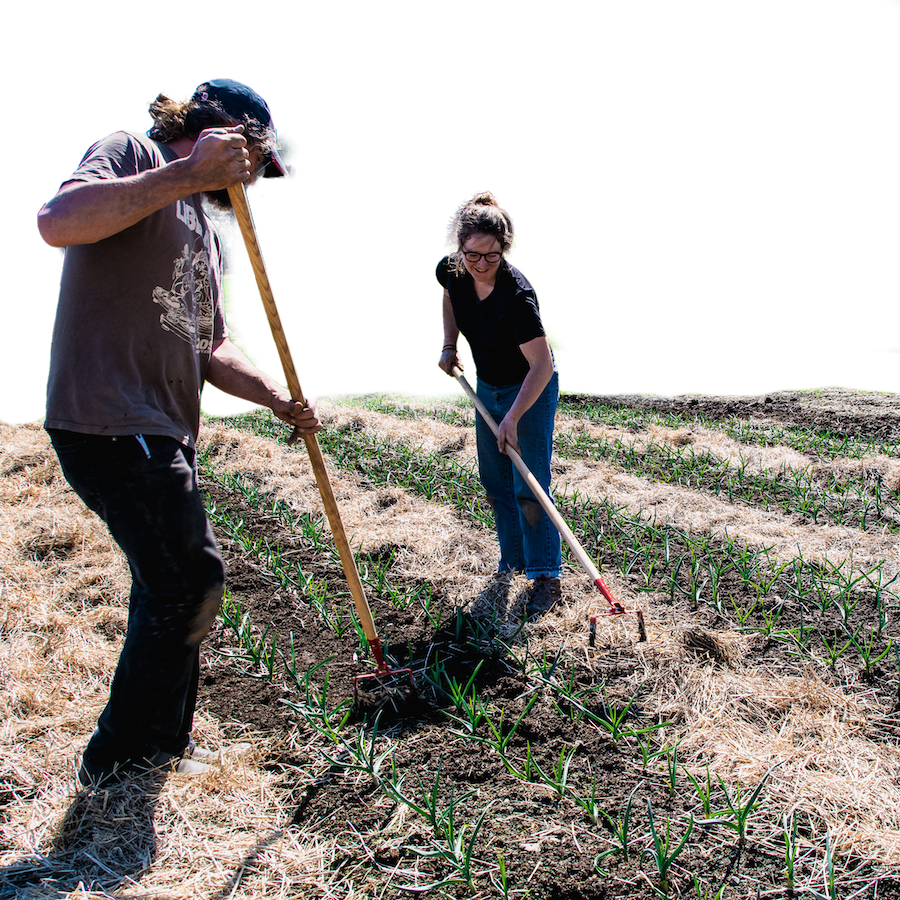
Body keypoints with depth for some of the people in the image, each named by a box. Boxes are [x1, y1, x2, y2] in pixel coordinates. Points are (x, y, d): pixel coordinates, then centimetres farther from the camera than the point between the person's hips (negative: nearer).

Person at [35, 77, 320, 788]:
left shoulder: (205, 227, 24)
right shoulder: (132, 153, -3)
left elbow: (212, 349, 23)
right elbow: (58, 223, -25)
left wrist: (277, 397, 7)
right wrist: (187, 175, -24)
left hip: (163, 431, 10)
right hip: (110, 421, -10)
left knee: (174, 588, 16)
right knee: (192, 581, -9)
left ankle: (162, 745, 34)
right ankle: (119, 762, 8)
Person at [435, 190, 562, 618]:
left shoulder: (517, 294, -34)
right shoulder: (451, 270, -15)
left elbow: (542, 365, -34)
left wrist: (514, 417, -40)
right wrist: (449, 346, 4)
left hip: (532, 390, -7)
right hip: (488, 387, 7)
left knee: (528, 487, -10)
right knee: (495, 483, 14)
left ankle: (546, 575, 1)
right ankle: (513, 558, 31)